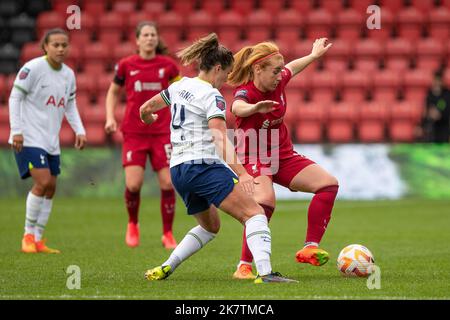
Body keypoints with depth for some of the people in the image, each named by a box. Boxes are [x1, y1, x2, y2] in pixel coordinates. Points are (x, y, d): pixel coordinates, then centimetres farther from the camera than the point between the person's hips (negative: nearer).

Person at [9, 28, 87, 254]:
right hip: (29, 138, -7)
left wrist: (80, 131, 6)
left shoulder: (68, 74, 9)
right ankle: (28, 236, -3)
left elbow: (70, 106, 19)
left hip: (51, 141, 7)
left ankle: (38, 240, 14)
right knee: (42, 182, -17)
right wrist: (16, 130, -15)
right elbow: (15, 97, -10)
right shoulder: (33, 68, -12)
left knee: (51, 188, 5)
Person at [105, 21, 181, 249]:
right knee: (133, 185, -11)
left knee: (168, 183, -7)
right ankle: (132, 225, 19)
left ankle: (168, 234, 10)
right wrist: (110, 117, 2)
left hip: (161, 132, 1)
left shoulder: (167, 65, 2)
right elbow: (113, 92, 16)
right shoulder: (125, 65, 1)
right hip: (133, 133, -1)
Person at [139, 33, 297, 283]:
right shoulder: (212, 96, -9)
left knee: (210, 226, 27)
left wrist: (150, 120, 51)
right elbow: (221, 140, -22)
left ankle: (165, 269, 21)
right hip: (204, 166, -9)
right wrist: (242, 173, -30)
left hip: (178, 169, 9)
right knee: (255, 214, -15)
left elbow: (146, 109, 28)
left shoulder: (179, 86, 14)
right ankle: (266, 274, -33)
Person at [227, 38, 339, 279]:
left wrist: (314, 55, 36)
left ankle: (310, 248, -1)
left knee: (329, 184, -2)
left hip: (282, 155, 8)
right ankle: (244, 267, -30)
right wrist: (254, 108, -74)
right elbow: (237, 108, -52)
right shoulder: (245, 91, -25)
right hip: (254, 158, -8)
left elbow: (292, 68, 22)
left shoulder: (278, 81, -4)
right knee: (265, 199, -34)